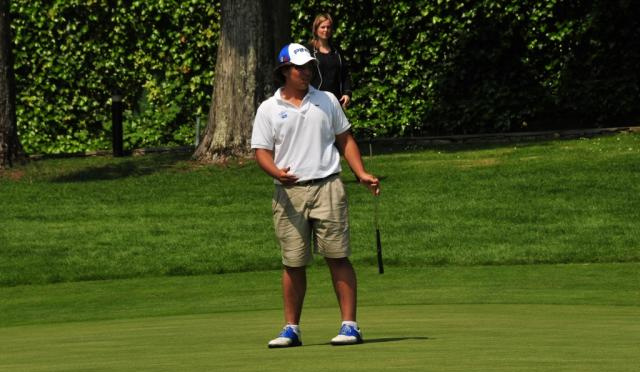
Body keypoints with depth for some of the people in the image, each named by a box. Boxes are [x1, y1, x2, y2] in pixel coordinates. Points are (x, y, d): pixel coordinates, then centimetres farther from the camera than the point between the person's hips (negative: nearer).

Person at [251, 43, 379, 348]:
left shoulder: (327, 101, 12)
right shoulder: (268, 110, 7)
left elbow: (345, 140, 16)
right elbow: (261, 151, 3)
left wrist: (361, 173, 4)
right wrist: (277, 172, -17)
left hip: (327, 187, 0)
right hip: (289, 193, 0)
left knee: (338, 257, -5)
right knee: (293, 263, 3)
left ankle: (349, 325, -4)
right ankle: (291, 328, 12)